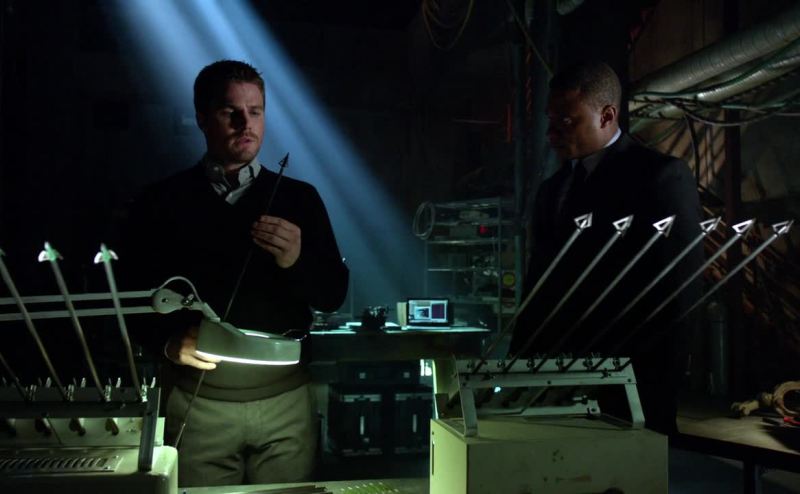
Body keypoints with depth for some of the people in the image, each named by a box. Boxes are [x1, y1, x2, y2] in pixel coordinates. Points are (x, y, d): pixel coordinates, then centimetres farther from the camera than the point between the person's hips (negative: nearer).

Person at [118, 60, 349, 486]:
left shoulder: (300, 198, 3)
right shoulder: (161, 202, 1)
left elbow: (333, 295, 1)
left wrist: (296, 261, -19)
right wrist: (168, 342, -17)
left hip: (285, 399, 1)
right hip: (197, 401, -1)